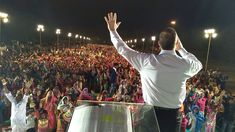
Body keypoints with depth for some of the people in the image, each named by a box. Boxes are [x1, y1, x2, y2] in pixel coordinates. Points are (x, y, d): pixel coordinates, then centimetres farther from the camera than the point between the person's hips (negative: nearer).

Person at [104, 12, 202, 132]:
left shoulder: (147, 61, -17)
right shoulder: (185, 64, -11)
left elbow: (123, 49, -3)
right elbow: (198, 64, 15)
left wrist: (112, 30, 11)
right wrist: (181, 49, 19)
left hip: (151, 113, -1)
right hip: (173, 115, 2)